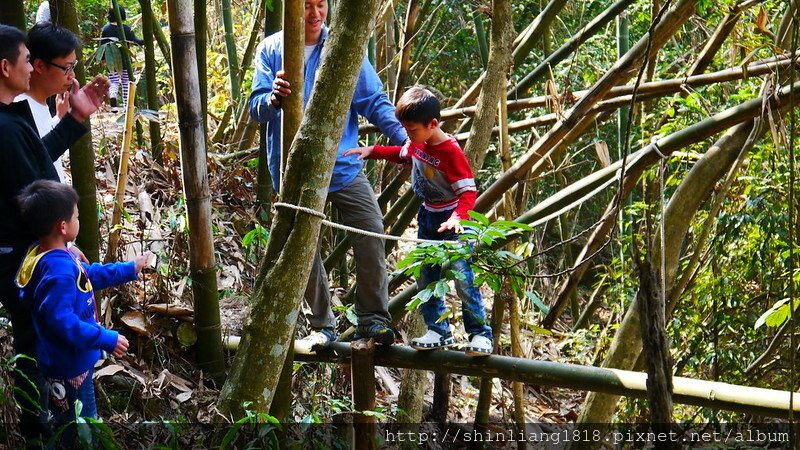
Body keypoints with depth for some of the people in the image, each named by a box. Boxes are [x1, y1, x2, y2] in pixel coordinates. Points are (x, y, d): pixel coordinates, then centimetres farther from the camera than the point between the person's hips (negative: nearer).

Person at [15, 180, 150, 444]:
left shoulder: (52, 255, 0)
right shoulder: (58, 272, -33)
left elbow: (90, 274, 15)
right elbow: (61, 321, -35)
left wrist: (130, 269, 18)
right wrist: (107, 340, -29)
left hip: (67, 358, 10)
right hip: (69, 364, -10)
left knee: (67, 420, 29)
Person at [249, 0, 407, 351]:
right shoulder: (271, 49, 2)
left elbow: (374, 101, -1)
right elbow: (256, 109, -3)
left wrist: (404, 138, -16)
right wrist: (274, 99, -27)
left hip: (342, 164, 0)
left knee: (371, 231, -13)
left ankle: (372, 319, -2)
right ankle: (322, 326, 20)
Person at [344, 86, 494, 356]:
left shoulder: (451, 152, -23)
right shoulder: (417, 143, 0)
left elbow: (468, 192, -26)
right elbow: (402, 155, 25)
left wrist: (457, 218, -42)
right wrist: (373, 151, 13)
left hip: (453, 222, -8)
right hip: (428, 218, 8)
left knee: (463, 280, -12)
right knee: (425, 280, 9)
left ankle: (480, 334, -5)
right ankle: (439, 331, 18)